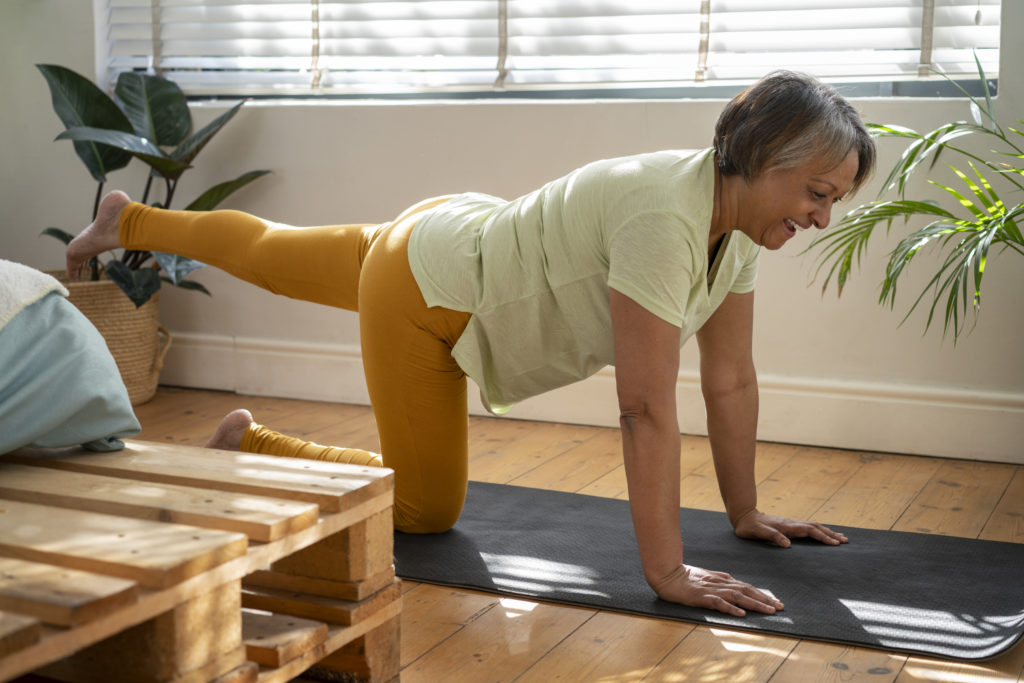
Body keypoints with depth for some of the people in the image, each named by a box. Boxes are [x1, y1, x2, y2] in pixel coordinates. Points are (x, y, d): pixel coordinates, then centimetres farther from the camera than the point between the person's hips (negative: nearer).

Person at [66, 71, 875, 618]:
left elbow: (730, 378, -4)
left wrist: (746, 511, -1)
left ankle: (128, 219, 53)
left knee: (270, 256, 29)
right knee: (426, 507, 2)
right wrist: (667, 573, -36)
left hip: (464, 241, 8)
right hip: (421, 292, -8)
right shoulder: (666, 218, -38)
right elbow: (648, 407, -39)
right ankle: (250, 443, 18)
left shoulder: (741, 216, -10)